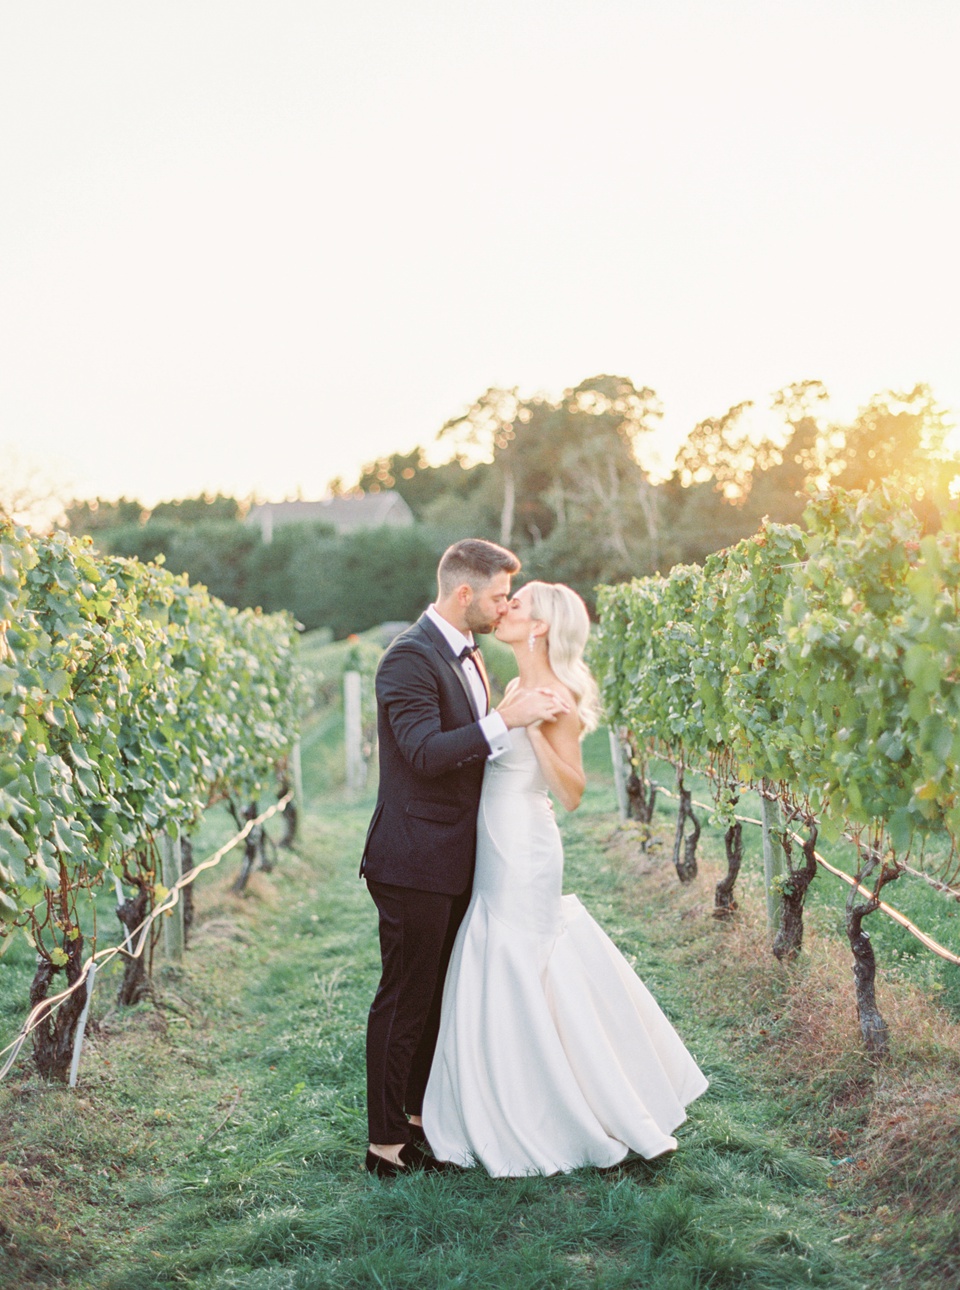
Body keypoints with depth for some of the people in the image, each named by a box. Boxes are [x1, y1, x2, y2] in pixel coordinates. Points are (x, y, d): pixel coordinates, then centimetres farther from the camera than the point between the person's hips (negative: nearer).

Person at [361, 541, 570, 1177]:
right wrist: (506, 720, -32)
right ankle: (387, 1143, 11)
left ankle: (422, 1113, 34)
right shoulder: (410, 657, -18)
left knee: (440, 993, 19)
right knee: (404, 1000, 0)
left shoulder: (467, 654, 13)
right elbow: (425, 753, -28)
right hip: (414, 861, -9)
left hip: (457, 860, 9)